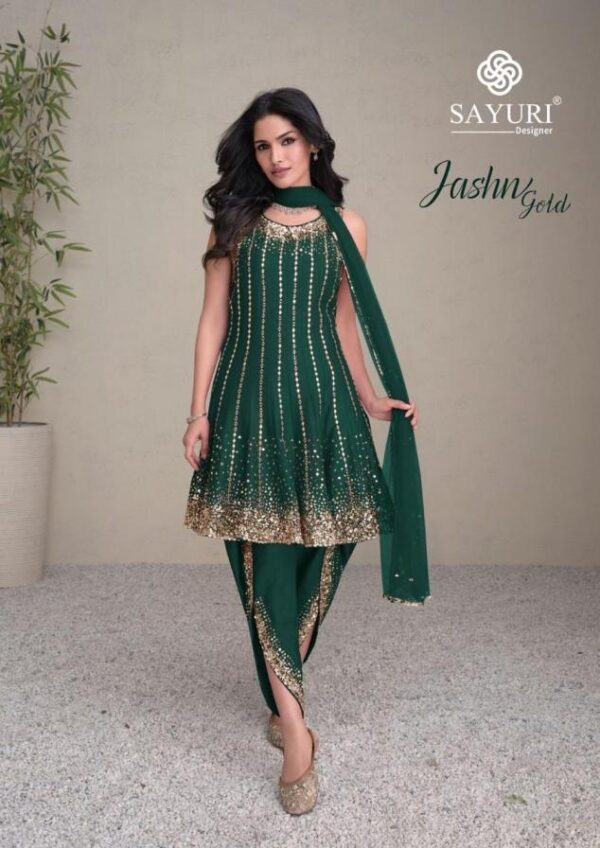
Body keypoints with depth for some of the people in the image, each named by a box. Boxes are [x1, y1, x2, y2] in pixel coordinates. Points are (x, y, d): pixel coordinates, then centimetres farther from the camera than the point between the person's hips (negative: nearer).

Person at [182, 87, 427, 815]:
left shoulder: (346, 225, 10)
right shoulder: (235, 223, 7)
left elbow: (343, 323, 14)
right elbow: (213, 321, 4)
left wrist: (370, 399, 10)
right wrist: (199, 411, -3)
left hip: (323, 402, 2)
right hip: (250, 400, -1)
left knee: (318, 551, 3)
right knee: (265, 557, -5)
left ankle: (280, 695, 24)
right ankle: (295, 726, -1)